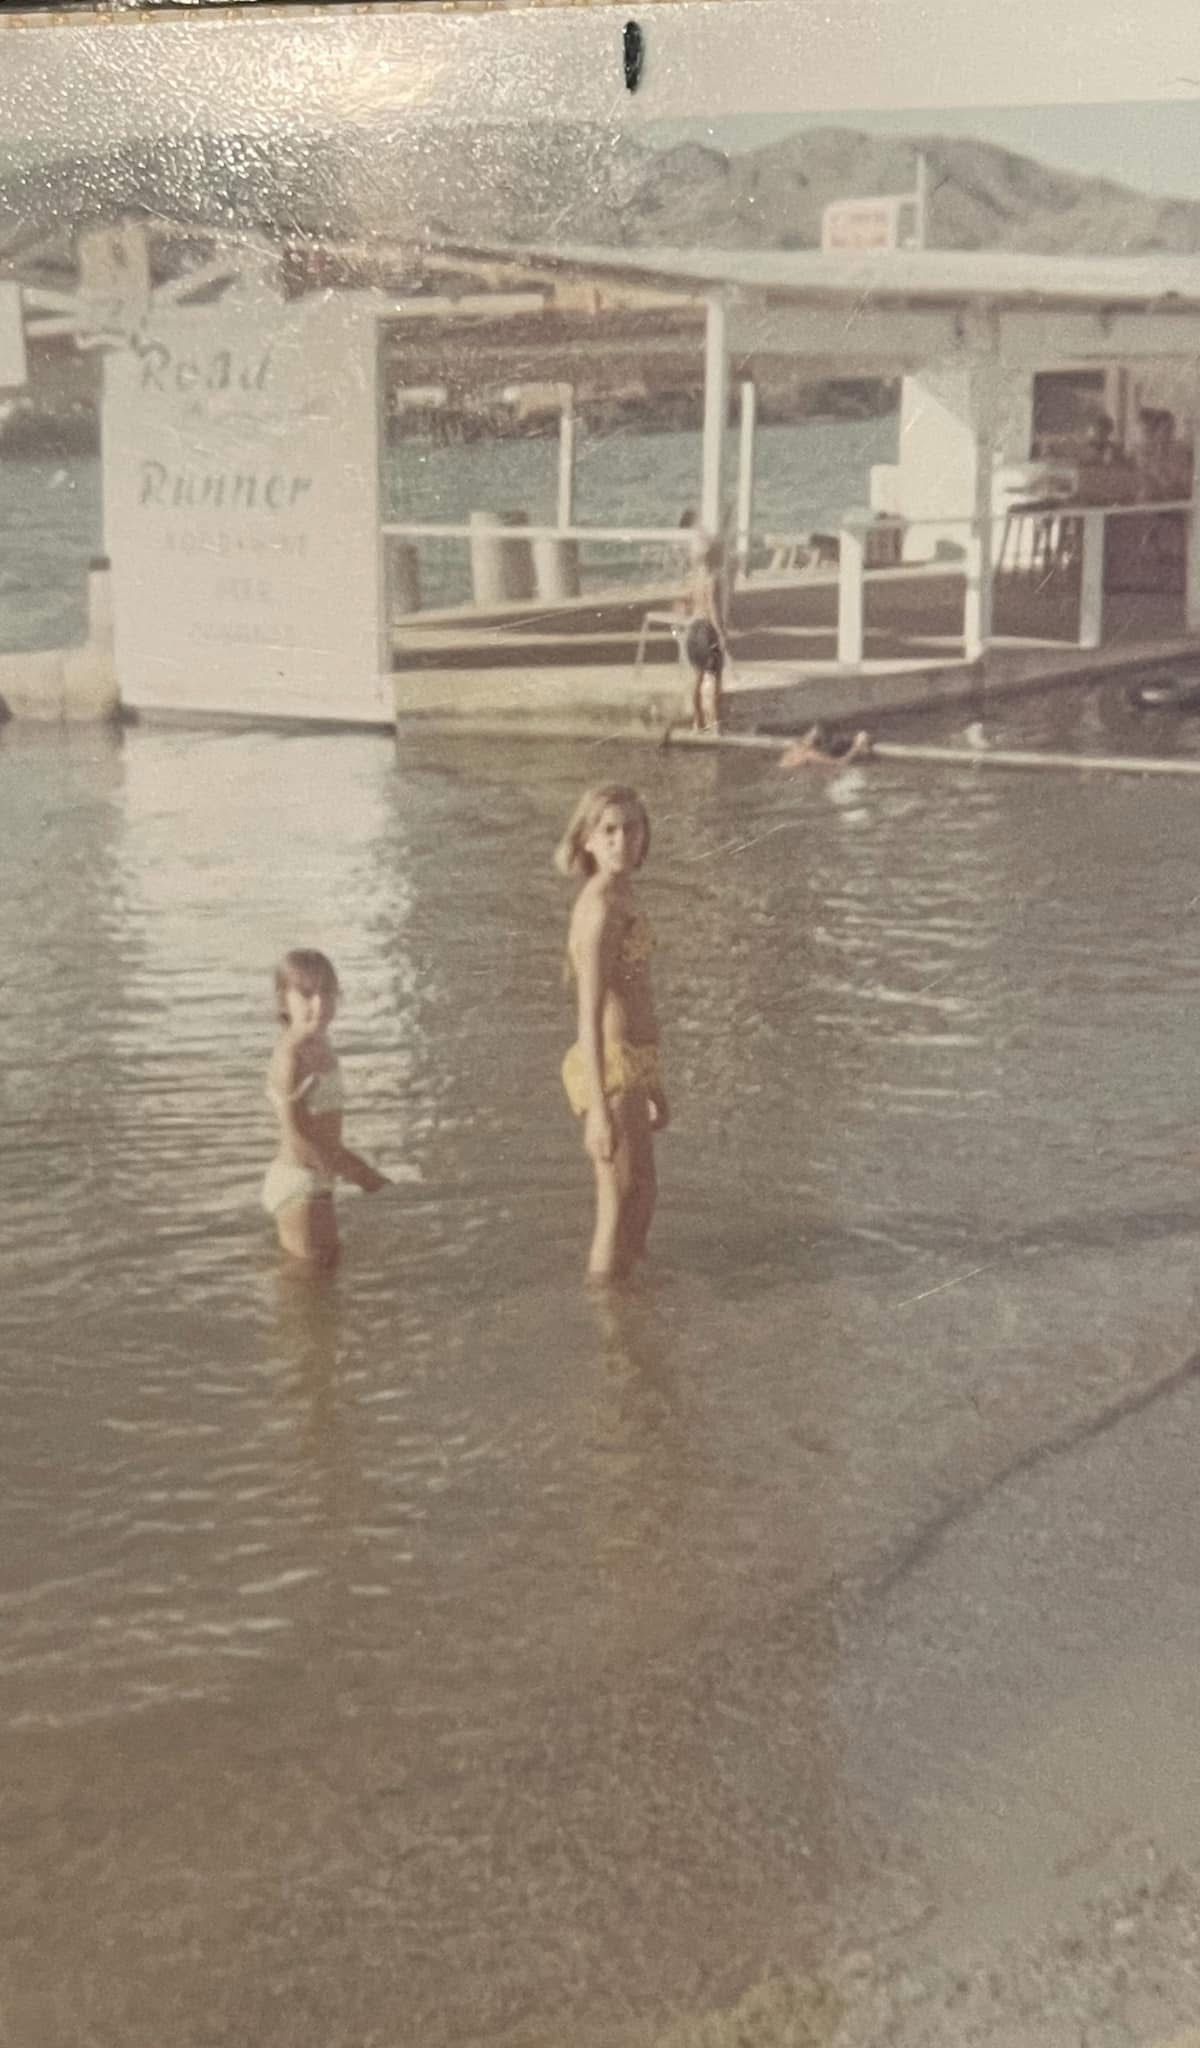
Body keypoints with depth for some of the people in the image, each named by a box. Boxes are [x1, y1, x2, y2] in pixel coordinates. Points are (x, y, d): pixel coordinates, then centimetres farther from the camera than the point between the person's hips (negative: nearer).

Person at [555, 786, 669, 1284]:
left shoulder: (617, 900, 12)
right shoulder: (601, 907, -18)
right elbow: (591, 1015, -22)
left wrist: (652, 1087, 25)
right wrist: (600, 1112, -26)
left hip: (631, 1064, 10)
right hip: (609, 1070, -10)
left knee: (642, 1195, 23)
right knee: (618, 1209, -1)